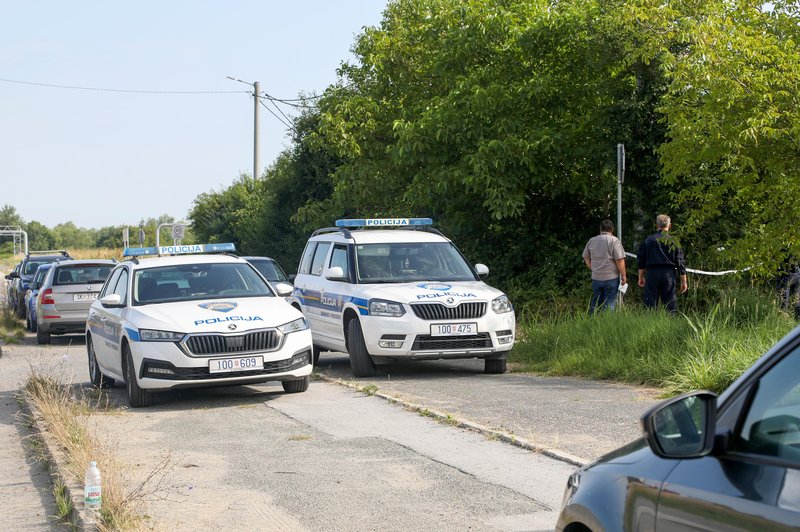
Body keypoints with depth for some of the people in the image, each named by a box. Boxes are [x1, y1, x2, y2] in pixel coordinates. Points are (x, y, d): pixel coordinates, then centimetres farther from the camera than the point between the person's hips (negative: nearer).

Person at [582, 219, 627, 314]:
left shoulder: (591, 240, 7)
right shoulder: (614, 240, -8)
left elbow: (586, 258, 15)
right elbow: (620, 260, -12)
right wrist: (623, 275, -5)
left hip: (596, 278, 4)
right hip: (611, 278, -4)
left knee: (595, 304, 13)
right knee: (609, 304, 0)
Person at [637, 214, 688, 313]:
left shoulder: (648, 240, 4)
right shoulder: (673, 241, 1)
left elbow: (641, 260, 8)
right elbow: (680, 262, 1)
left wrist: (641, 277, 17)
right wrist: (683, 281, 6)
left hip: (651, 272, 1)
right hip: (668, 274, -1)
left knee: (650, 305, 2)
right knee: (670, 304, 3)